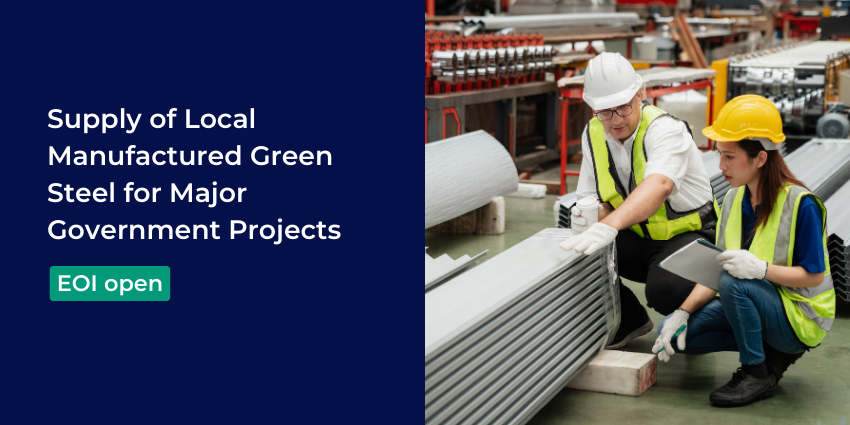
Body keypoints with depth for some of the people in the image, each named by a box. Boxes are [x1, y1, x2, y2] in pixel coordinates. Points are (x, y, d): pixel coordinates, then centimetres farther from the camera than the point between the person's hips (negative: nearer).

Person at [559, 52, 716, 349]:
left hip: (687, 235, -6)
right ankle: (629, 320, 7)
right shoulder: (593, 135, -2)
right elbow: (596, 200, 2)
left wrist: (610, 225, -62)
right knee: (576, 251, -19)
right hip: (637, 238, 6)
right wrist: (589, 215, -25)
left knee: (666, 289, -36)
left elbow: (659, 185, -45)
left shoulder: (665, 129, -24)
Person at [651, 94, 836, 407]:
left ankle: (757, 374, -15)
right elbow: (716, 268, 2)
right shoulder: (734, 200, 1)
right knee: (672, 332, -6)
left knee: (734, 283, -35)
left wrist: (761, 268, -35)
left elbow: (814, 276, -19)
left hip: (800, 316, -8)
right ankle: (772, 351, 4)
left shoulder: (801, 204, -20)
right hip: (755, 300, 8)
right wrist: (684, 311, -11)